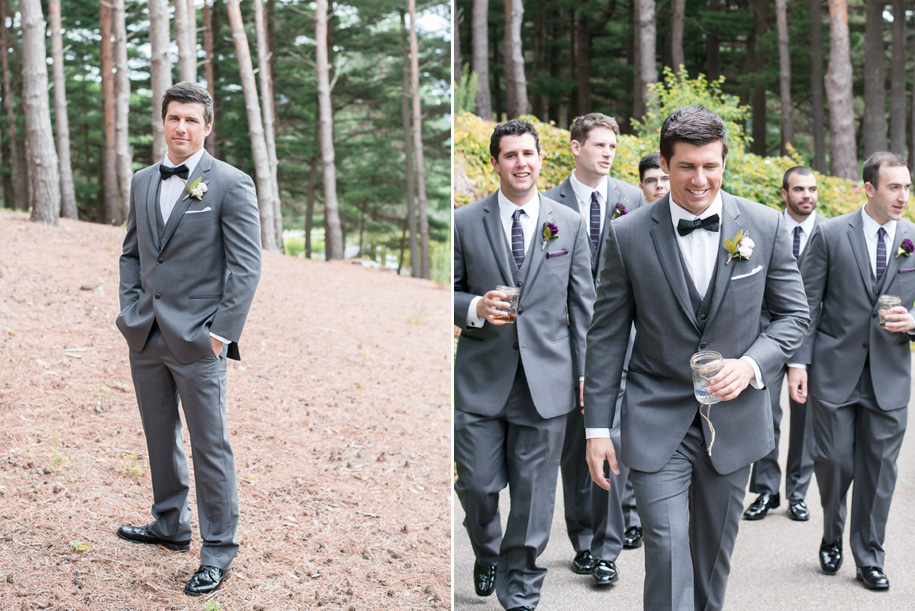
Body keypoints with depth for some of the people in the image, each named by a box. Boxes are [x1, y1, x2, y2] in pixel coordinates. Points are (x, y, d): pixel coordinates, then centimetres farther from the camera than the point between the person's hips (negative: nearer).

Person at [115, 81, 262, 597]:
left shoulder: (231, 185, -8)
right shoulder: (143, 182, 11)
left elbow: (246, 266, -10)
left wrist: (221, 332, -14)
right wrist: (131, 307, 6)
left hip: (197, 340, -6)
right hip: (146, 337, 6)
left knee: (210, 447, 1)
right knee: (161, 437, 19)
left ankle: (219, 549, 12)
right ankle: (170, 525, 36)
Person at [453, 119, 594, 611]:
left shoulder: (570, 224, 6)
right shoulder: (465, 222, 2)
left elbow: (582, 304, 7)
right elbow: (449, 292, 7)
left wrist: (585, 372, 4)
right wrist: (475, 308, -15)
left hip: (546, 380, 0)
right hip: (481, 378, 0)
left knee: (534, 492, 5)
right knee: (476, 485, 3)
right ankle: (487, 554, 35)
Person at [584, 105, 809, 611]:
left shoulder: (765, 226, -3)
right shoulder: (628, 235, -7)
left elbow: (793, 313, 5)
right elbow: (606, 335, -2)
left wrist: (753, 365, -14)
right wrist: (597, 426, -4)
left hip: (734, 416, 2)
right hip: (656, 422, -2)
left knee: (714, 552, 17)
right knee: (668, 551, -9)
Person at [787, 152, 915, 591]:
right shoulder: (830, 235, -2)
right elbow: (807, 304, -2)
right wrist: (798, 361, -8)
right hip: (834, 371, -2)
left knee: (879, 468, 5)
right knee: (833, 461, 3)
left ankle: (869, 558, 20)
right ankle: (832, 538, 30)